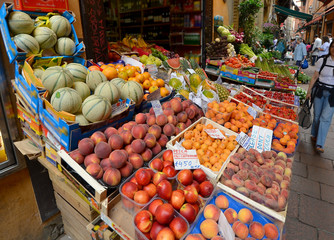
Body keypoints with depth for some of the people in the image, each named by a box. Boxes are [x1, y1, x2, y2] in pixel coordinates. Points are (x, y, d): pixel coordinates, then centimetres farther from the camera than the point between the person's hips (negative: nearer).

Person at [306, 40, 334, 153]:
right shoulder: (322, 61, 0)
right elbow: (315, 77, 5)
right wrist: (309, 91, 4)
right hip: (319, 91, 1)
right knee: (317, 115, 10)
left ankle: (319, 144, -2)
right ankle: (314, 135, 31)